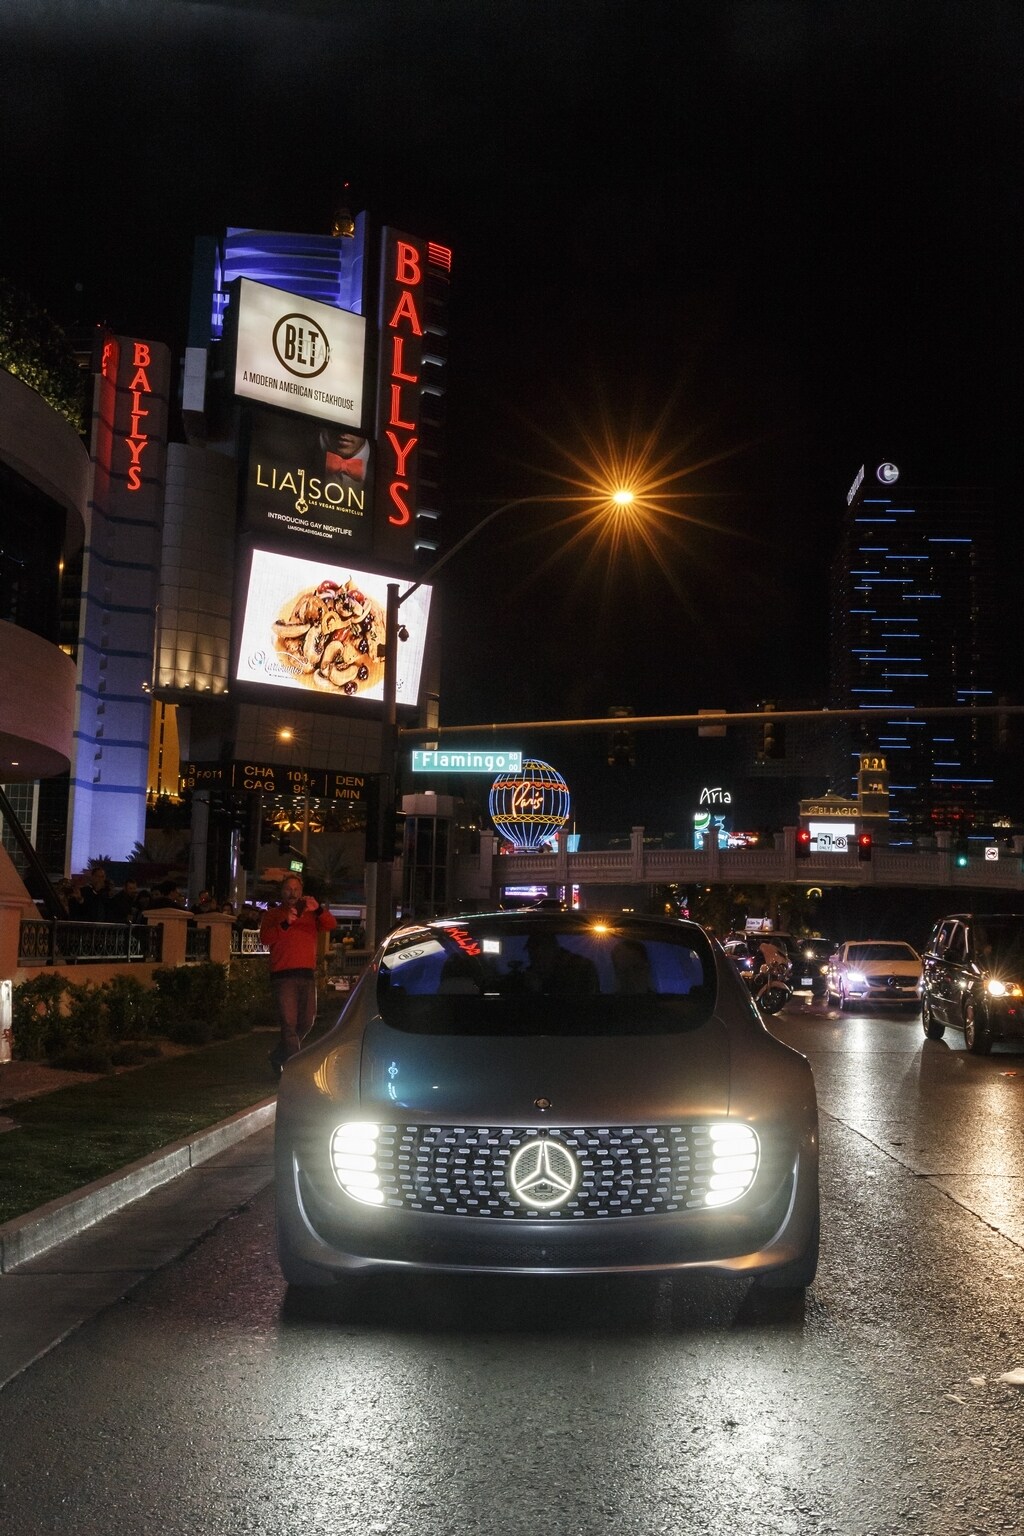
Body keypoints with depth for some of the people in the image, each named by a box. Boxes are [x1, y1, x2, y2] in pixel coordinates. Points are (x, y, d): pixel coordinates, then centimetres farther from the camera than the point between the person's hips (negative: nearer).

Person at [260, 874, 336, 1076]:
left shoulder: (310, 913, 17)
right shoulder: (274, 914, 10)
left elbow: (331, 925, -1)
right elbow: (265, 938, -7)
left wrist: (318, 909, -19)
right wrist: (285, 923, -23)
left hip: (307, 974, 4)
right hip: (283, 975, -4)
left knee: (306, 1022, 10)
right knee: (289, 1023, -10)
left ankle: (278, 1056, 29)